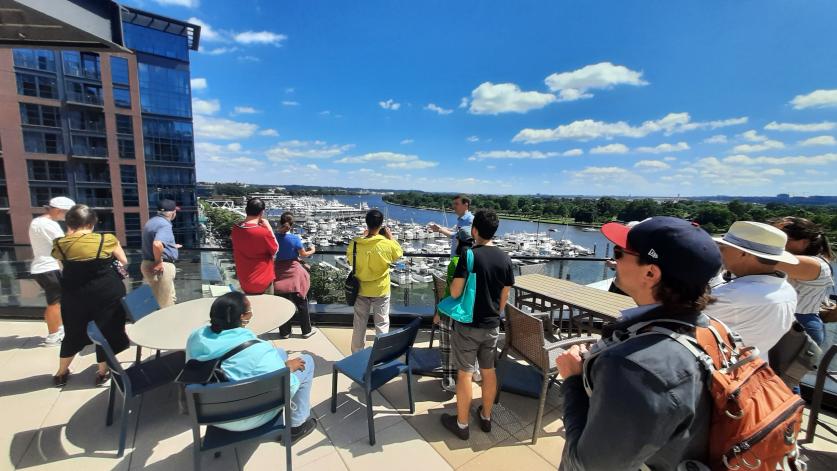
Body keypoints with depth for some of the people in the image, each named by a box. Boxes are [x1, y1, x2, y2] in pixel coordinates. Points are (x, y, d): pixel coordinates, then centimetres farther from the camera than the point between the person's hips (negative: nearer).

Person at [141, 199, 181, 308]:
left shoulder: (152, 221, 13)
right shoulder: (165, 224, -19)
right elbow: (157, 244, -36)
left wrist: (171, 246, 33)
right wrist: (158, 262, -23)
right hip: (162, 267, -10)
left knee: (170, 298, 22)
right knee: (165, 303, 1)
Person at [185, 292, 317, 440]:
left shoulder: (196, 336, -12)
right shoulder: (256, 349, -32)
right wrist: (288, 367, -6)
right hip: (246, 419, -6)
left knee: (280, 353, 20)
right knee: (306, 361, 5)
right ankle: (297, 425, 18)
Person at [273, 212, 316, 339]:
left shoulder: (275, 237, -6)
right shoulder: (295, 238, -14)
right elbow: (303, 254, -3)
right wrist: (312, 250, 16)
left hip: (280, 272, 3)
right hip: (294, 272, -3)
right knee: (301, 303, 10)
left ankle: (284, 332, 22)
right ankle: (306, 331, 19)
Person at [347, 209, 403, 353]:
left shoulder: (355, 243, -13)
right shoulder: (387, 244, -19)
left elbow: (349, 258, 7)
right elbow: (399, 254, 1)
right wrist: (390, 237, 7)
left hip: (361, 290, 3)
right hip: (381, 290, -2)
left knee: (359, 324, 17)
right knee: (382, 324, 12)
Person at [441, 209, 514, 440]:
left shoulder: (469, 256, -18)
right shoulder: (505, 259, -2)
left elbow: (455, 292, -18)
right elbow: (504, 297, 5)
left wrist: (454, 284, 3)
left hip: (467, 325, -5)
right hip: (492, 326, 5)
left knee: (465, 373, 8)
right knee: (489, 371, 19)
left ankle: (462, 424, 24)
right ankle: (486, 417, 37)